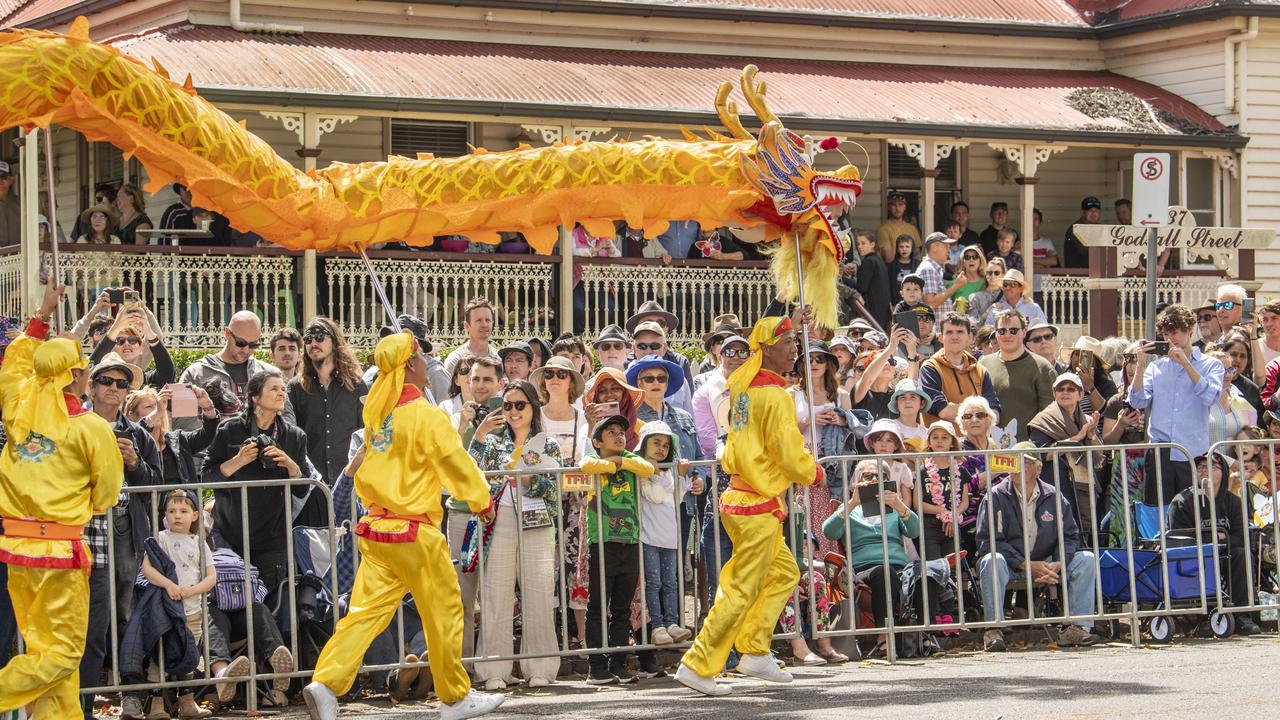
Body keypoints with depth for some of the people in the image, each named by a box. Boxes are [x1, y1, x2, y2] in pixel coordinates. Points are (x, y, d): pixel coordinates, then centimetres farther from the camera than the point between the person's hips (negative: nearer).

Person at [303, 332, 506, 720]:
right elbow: (456, 463, -8)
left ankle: (327, 681, -12)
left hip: (376, 527, 7)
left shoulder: (377, 410, 6)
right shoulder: (425, 414, -14)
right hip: (414, 531, -6)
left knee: (366, 610, 4)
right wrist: (482, 501, 7)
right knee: (444, 612, 8)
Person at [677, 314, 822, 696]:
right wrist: (815, 473, 3)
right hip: (758, 507, -9)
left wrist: (790, 323, 35)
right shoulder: (775, 396, -19)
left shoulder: (742, 380, 6)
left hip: (739, 497, 9)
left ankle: (755, 652, 21)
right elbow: (791, 456, -17)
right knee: (741, 591, -3)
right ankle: (698, 666, -1)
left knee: (784, 572, 20)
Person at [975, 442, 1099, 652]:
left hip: (1045, 563, 3)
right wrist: (1026, 565, -21)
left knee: (1086, 560, -13)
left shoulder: (1054, 497, 7)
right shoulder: (995, 497, -4)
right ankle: (993, 630, -38)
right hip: (1009, 565, -3)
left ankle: (1077, 627, -19)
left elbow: (1070, 536, 5)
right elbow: (988, 541, -13)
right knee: (992, 561, -36)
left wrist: (1058, 564, -17)